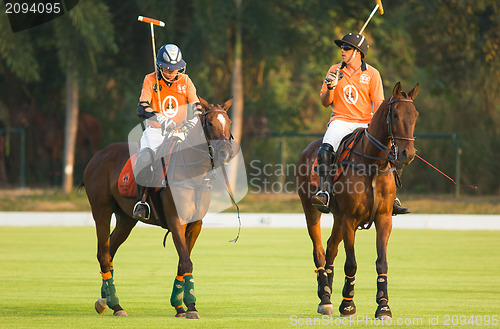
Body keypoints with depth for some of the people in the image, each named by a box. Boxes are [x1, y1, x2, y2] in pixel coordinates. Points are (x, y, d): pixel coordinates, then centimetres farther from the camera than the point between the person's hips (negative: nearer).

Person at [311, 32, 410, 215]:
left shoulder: (372, 74, 6)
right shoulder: (335, 70, 10)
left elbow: (378, 103, 0)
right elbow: (325, 102, 10)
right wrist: (330, 87, -11)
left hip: (365, 123, 0)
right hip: (340, 120, 0)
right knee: (325, 149, -29)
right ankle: (324, 193, -32)